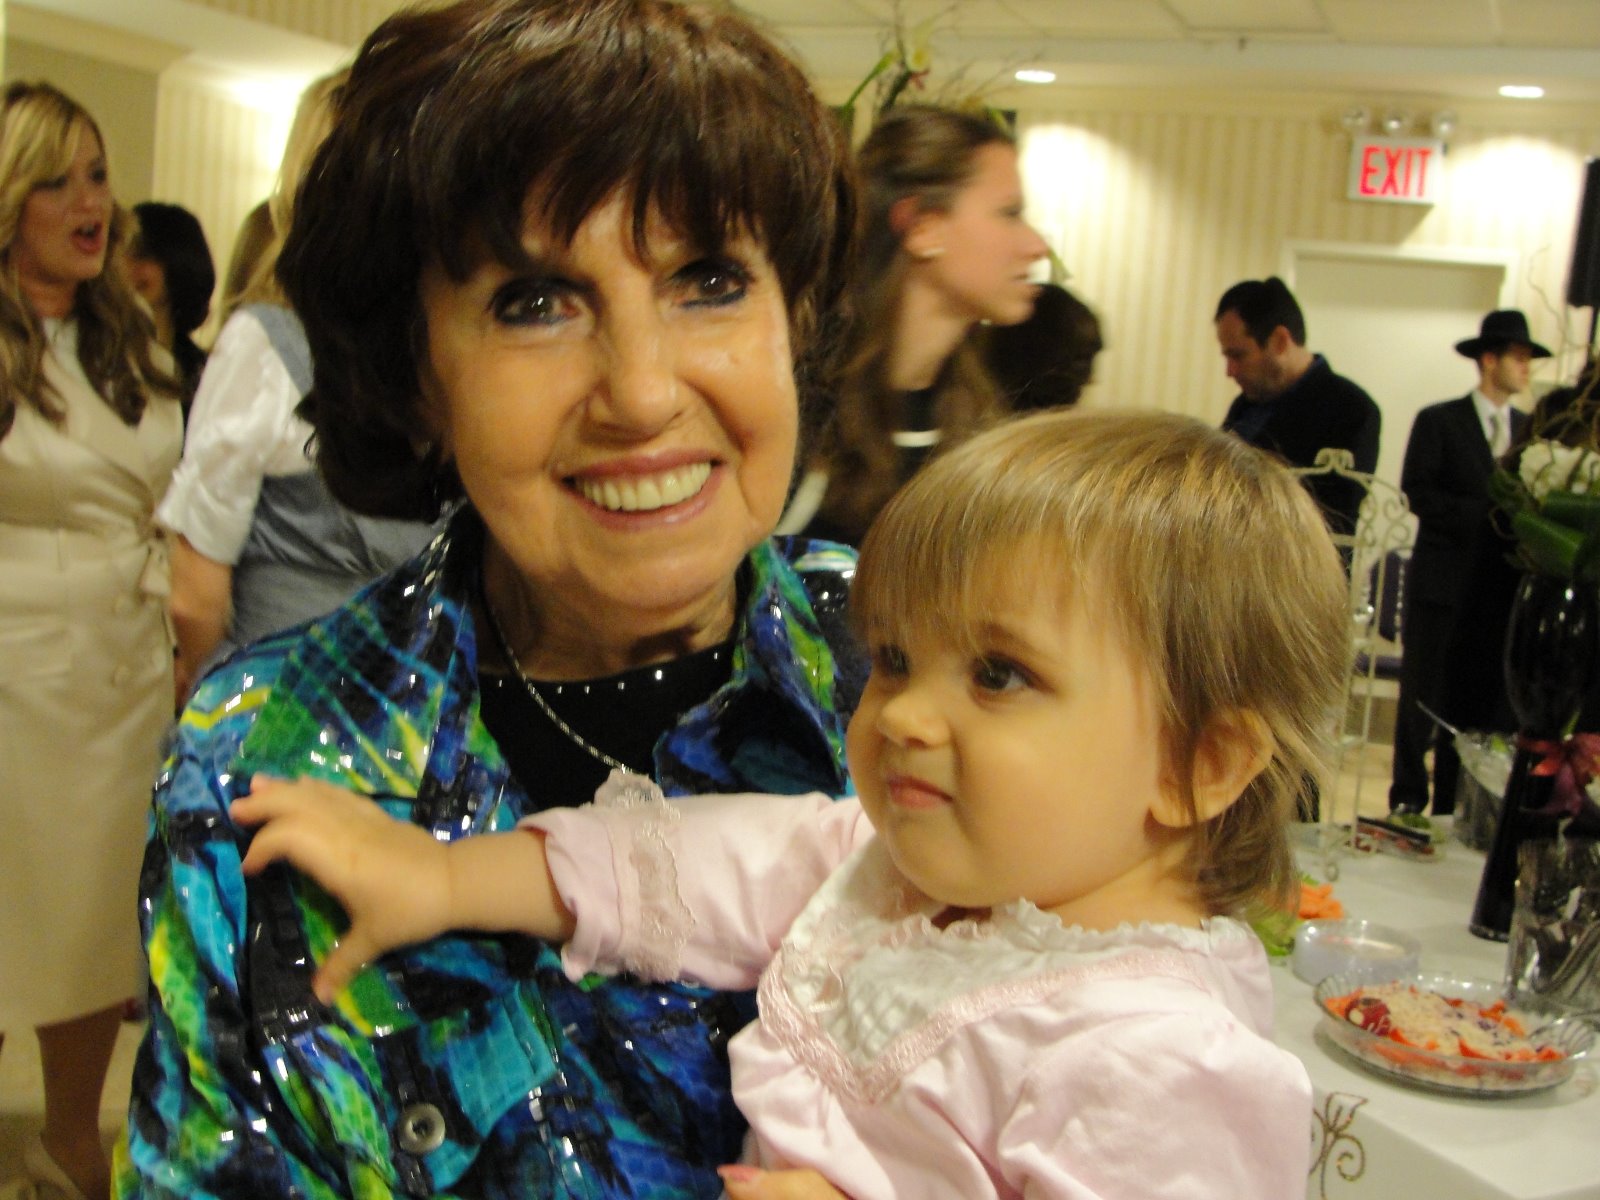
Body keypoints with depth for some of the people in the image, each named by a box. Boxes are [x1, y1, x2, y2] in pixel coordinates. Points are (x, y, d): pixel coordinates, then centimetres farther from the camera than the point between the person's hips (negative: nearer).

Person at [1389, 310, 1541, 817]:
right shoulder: (1438, 421, 1)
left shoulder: (1531, 430, 13)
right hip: (1443, 584, -3)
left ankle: (1453, 810, 13)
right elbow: (1420, 495, -9)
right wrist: (1491, 514, -15)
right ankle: (1408, 801, 13)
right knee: (1423, 698, 2)